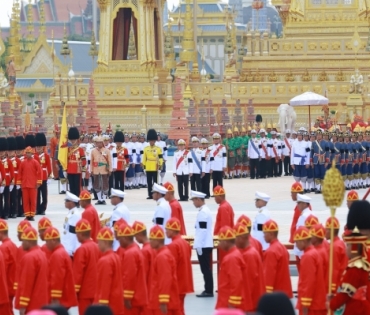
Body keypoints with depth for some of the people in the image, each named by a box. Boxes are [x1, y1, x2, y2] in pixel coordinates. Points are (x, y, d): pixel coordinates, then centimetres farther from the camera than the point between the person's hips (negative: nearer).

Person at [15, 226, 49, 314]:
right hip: (42, 303, 10)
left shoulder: (29, 257, -16)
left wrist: (22, 306, -17)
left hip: (31, 305, -10)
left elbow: (26, 283, -19)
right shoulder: (41, 254, 13)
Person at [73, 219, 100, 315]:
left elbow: (78, 272, -17)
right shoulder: (96, 247, 6)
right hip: (96, 291, 7)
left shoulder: (82, 250, -16)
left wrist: (74, 291, -12)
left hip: (85, 292, -7)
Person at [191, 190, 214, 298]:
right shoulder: (205, 210, 15)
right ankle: (208, 290, 17)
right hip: (206, 244, 10)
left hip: (203, 245, -10)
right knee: (206, 268, 13)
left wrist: (198, 246, -19)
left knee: (206, 269, -6)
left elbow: (202, 230, -21)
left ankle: (209, 291, -4)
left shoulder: (203, 212, -17)